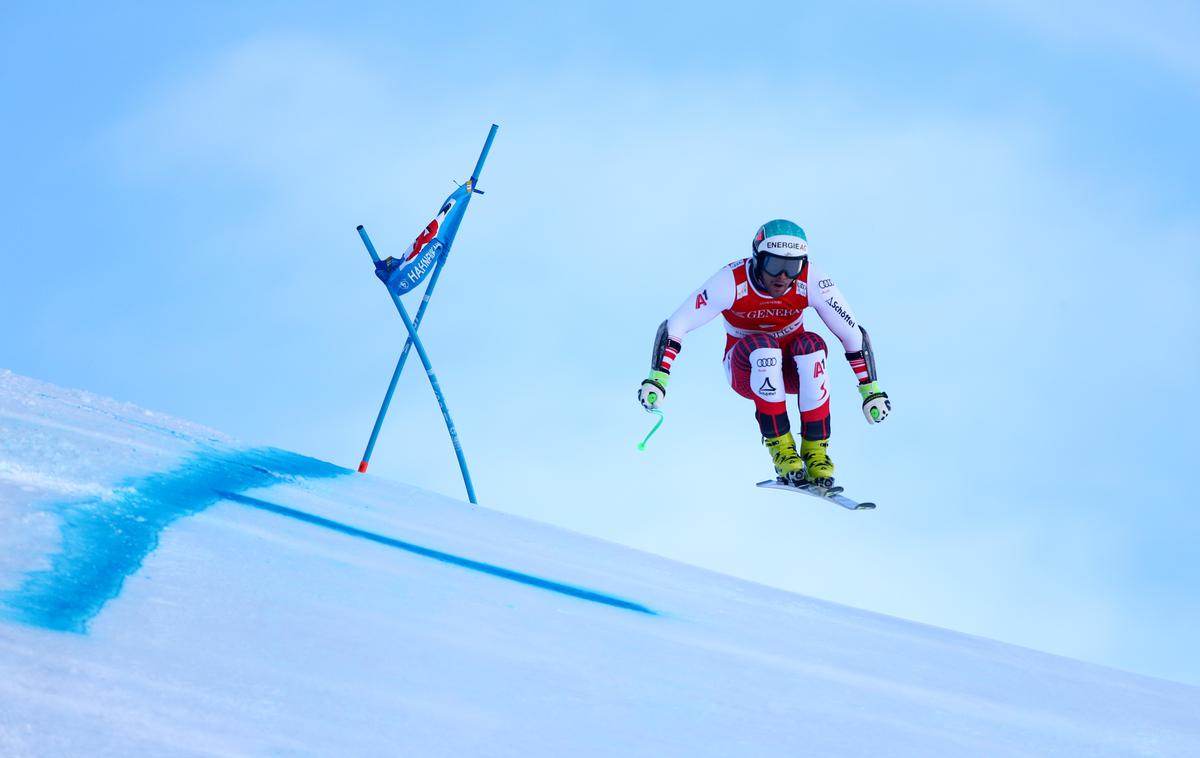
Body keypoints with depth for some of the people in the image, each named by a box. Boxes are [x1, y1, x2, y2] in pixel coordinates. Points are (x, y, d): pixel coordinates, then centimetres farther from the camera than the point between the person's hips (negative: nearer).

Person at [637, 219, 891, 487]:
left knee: (811, 345, -32)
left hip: (791, 368, 2)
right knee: (762, 345, -35)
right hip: (746, 371, -2)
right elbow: (674, 327, -21)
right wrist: (657, 378, -31)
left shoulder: (812, 282, -20)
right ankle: (779, 444, -27)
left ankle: (815, 447, -23)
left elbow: (853, 335, -12)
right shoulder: (731, 282, -24)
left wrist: (871, 390, -15)